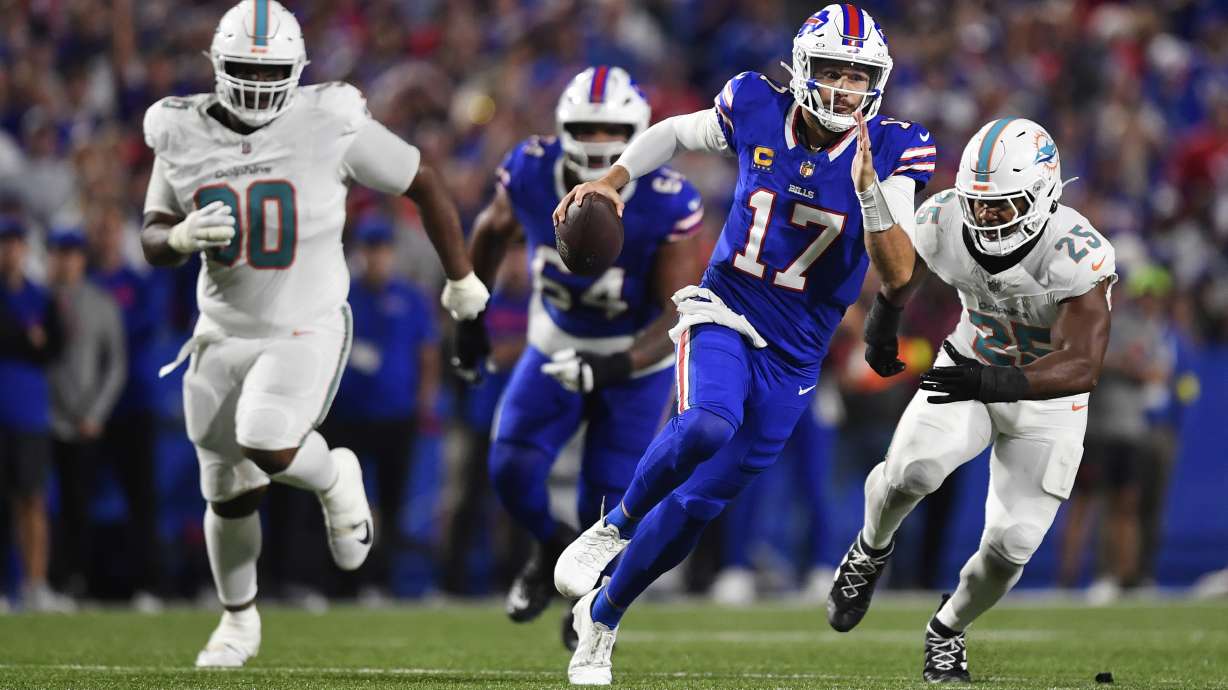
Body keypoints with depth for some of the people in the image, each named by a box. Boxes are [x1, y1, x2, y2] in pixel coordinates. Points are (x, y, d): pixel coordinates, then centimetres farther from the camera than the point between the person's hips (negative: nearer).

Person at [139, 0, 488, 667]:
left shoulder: (329, 124, -14)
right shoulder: (183, 133, -4)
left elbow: (424, 184, -2)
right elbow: (152, 243, 3)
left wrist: (461, 277, 8)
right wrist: (182, 237, -22)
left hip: (307, 330, -4)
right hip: (224, 334, 4)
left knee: (268, 446, -27)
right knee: (229, 492, 11)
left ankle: (334, 479, 9)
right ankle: (239, 620, 36)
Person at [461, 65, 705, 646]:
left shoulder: (665, 205, -30)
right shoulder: (531, 174, -21)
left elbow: (680, 314, -27)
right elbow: (494, 229, 3)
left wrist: (616, 367, -41)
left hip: (638, 360, -2)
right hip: (557, 349, 2)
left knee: (606, 503, -3)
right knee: (513, 470, -15)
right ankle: (551, 550, 20)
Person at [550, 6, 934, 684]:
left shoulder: (891, 151, -12)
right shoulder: (758, 112, -9)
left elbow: (898, 273, -19)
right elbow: (674, 132, 12)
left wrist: (869, 190, -33)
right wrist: (612, 180, -1)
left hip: (793, 354, 1)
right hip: (724, 313, -1)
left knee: (696, 504, 3)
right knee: (707, 426, -34)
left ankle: (600, 619, 23)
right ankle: (617, 525, -6)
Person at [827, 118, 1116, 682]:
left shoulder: (1077, 253, -34)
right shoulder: (944, 221, -21)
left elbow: (1081, 365, -40)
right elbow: (901, 264, 6)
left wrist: (996, 384, -53)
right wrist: (882, 322, 15)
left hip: (1047, 399, -2)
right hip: (967, 371, 2)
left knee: (1011, 545, -8)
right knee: (911, 470, -28)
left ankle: (947, 630, 24)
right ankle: (871, 551, 7)